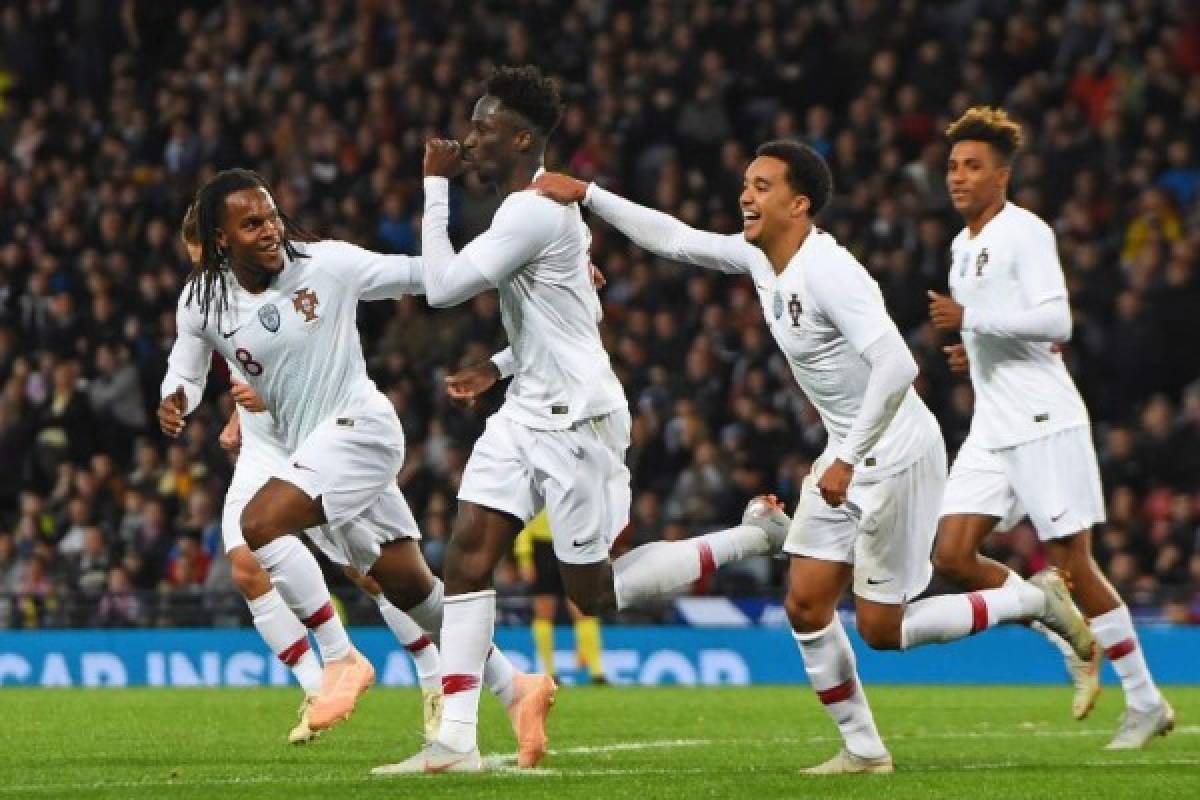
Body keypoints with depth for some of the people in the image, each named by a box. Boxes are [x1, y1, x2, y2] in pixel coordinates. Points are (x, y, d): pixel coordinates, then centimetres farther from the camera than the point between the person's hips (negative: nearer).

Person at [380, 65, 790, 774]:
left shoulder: (532, 212, -20)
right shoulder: (546, 201, 13)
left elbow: (442, 285, -22)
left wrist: (436, 186, -15)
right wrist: (500, 367, 17)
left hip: (575, 419, -10)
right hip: (530, 411, 10)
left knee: (596, 594, -1)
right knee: (468, 557, -3)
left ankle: (755, 533, 13)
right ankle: (456, 742, -7)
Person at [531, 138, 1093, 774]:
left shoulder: (828, 270, -24)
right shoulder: (757, 258, 3)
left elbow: (897, 366, -32)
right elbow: (672, 239, 14)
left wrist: (848, 459, -29)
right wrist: (585, 195, 7)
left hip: (897, 453, -9)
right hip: (849, 455, 9)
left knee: (881, 628, -4)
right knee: (806, 606, 4)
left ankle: (1035, 600, 11)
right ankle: (863, 749, 15)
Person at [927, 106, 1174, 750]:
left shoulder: (1025, 232, -10)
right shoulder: (963, 246, 17)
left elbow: (1055, 320, -21)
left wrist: (970, 319, -21)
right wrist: (976, 349, 11)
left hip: (1045, 423, -8)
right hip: (992, 427, 8)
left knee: (1072, 565, -7)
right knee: (951, 555, -5)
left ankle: (1146, 703, 4)